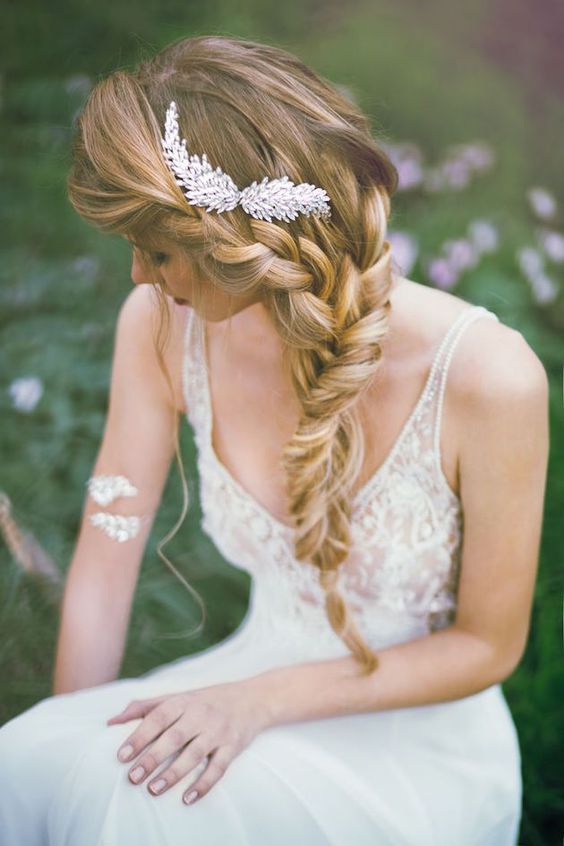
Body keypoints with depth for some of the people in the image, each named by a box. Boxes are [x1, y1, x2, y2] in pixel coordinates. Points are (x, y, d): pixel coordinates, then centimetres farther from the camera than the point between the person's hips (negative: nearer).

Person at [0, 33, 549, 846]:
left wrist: (258, 700, -20)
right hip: (256, 680, 4)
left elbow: (488, 646, -12)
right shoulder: (160, 328, -12)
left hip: (421, 744, -3)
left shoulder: (487, 376, -24)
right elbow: (103, 572, -6)